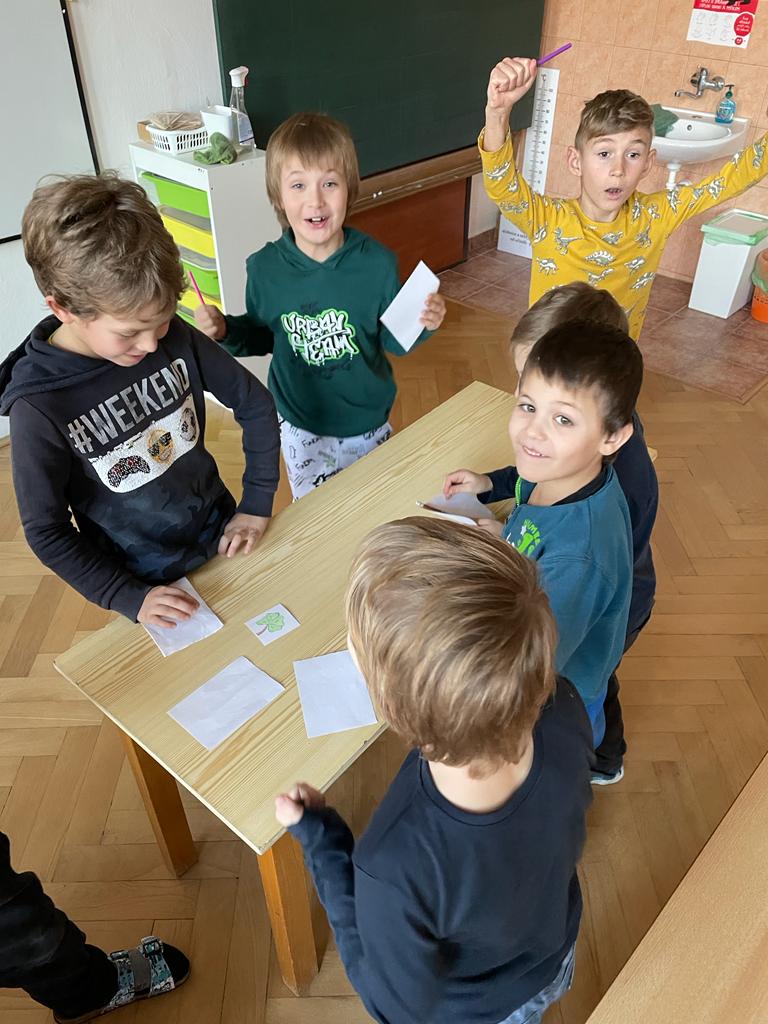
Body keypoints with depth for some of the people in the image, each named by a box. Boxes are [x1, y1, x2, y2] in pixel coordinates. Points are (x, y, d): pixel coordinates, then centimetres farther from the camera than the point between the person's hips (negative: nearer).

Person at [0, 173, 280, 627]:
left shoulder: (174, 338, -19)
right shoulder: (40, 408, -26)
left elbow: (255, 403, -6)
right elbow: (46, 531, -15)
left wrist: (257, 503, -7)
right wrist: (130, 599, -18)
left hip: (223, 537, 3)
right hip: (149, 583, -3)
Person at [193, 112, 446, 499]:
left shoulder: (376, 262, -18)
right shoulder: (265, 267, -14)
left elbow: (392, 340, -6)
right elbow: (261, 336, 2)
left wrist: (421, 324, -26)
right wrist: (225, 330, -17)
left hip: (368, 426, 0)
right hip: (300, 428, 1)